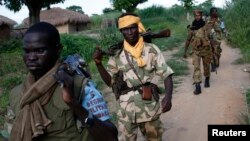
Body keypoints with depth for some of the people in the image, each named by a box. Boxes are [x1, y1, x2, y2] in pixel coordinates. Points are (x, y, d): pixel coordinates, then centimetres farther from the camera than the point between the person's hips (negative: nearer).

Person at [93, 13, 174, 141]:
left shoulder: (152, 50, -3)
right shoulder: (117, 54, 3)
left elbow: (166, 75, -4)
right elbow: (109, 81, 7)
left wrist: (168, 97, -19)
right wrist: (99, 64, -7)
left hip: (149, 108, -1)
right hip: (126, 110, 1)